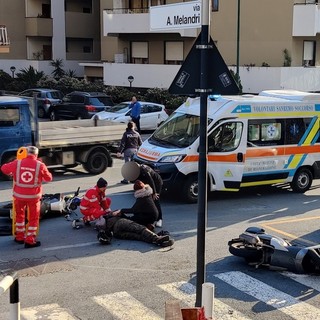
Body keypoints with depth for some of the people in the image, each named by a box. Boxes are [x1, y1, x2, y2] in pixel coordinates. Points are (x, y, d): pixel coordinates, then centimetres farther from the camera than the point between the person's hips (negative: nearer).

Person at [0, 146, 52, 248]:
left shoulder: (17, 163, -5)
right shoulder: (40, 165, -9)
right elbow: (49, 178, 3)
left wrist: (12, 173, 32)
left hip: (19, 195, 2)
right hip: (33, 196, -2)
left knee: (19, 215, 24)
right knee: (33, 218, 11)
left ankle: (20, 237, 31)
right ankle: (30, 241, 10)